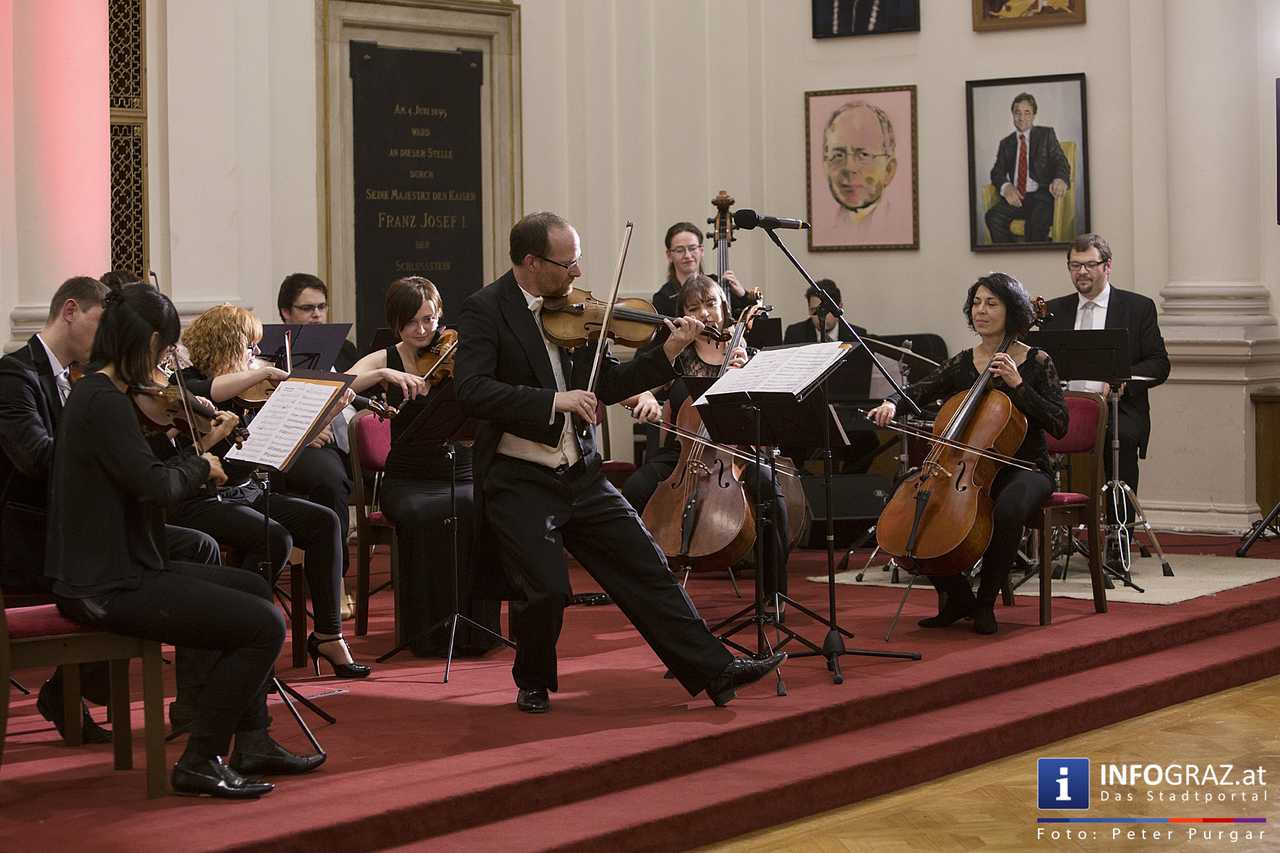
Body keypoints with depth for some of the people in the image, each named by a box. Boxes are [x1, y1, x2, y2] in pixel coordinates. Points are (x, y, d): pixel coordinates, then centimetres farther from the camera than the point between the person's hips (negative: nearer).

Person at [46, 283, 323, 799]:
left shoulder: (96, 393, 13)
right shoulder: (105, 403, -19)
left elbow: (142, 475, 17)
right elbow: (157, 486, -26)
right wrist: (200, 466, -7)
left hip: (112, 570, 11)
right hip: (106, 588, -11)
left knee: (255, 590, 22)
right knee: (263, 625, -13)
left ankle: (252, 743, 21)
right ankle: (200, 763, -5)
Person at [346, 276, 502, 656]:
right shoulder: (385, 360, 7)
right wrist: (386, 375, -27)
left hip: (461, 477, 0)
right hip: (406, 480, 0)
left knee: (473, 510, -35)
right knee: (423, 516, -34)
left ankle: (474, 626, -22)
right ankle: (428, 632, -23)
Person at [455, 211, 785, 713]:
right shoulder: (485, 309, -10)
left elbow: (606, 386, 12)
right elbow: (472, 391, -23)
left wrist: (668, 353, 0)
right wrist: (553, 400, -30)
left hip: (580, 477, 6)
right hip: (519, 481, -6)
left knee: (646, 568, 3)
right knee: (546, 590, -16)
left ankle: (714, 671, 7)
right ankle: (534, 683, 12)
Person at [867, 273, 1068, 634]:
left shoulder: (1037, 363, -2)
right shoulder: (962, 364, 10)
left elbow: (1058, 425, -10)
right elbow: (920, 391, 0)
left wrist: (1017, 384, -18)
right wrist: (892, 403, -21)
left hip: (1025, 469, -5)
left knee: (1008, 509, -39)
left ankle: (986, 602, -17)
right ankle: (957, 597, 0)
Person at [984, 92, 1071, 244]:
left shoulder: (1046, 134, 12)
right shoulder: (1006, 143, 20)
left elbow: (1061, 162, 0)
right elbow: (997, 172, 11)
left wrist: (1060, 180, -26)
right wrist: (1006, 187, -15)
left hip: (1041, 195, -3)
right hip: (1015, 197, 3)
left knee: (1037, 221, -36)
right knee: (993, 216, -28)